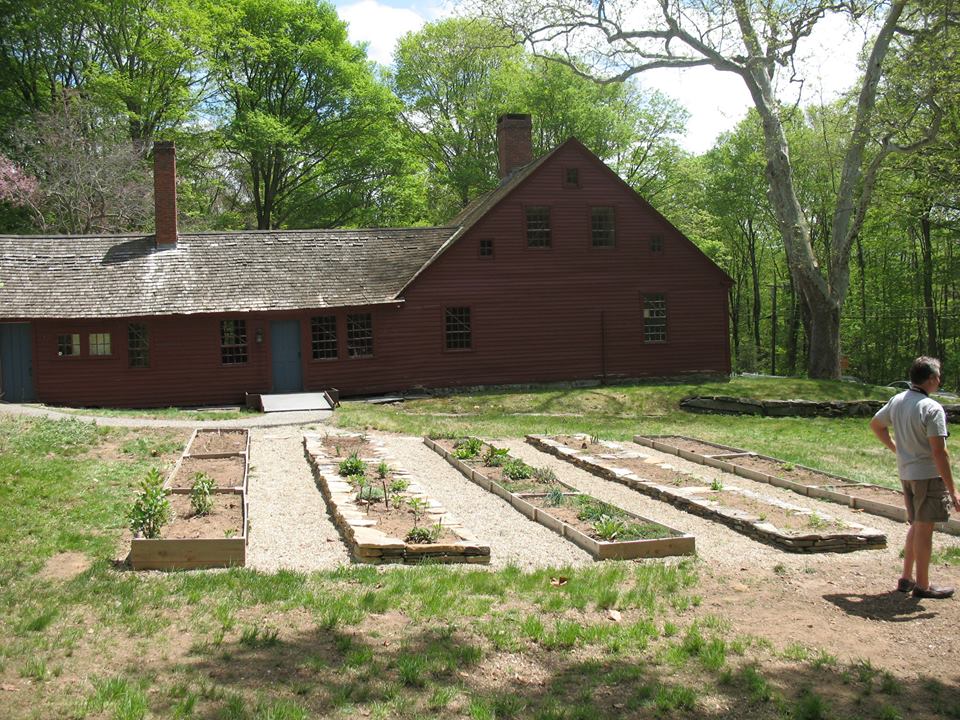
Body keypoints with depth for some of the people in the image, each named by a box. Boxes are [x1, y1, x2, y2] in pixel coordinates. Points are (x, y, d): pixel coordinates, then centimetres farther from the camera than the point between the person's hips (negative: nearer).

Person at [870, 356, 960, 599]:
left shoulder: (897, 400, 4)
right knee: (924, 528, 2)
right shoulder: (932, 408, -19)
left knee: (916, 525, 19)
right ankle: (922, 585, 11)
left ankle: (906, 578, 25)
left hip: (905, 472, 8)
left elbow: (875, 425, 20)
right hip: (928, 474, -8)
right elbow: (939, 452, -22)